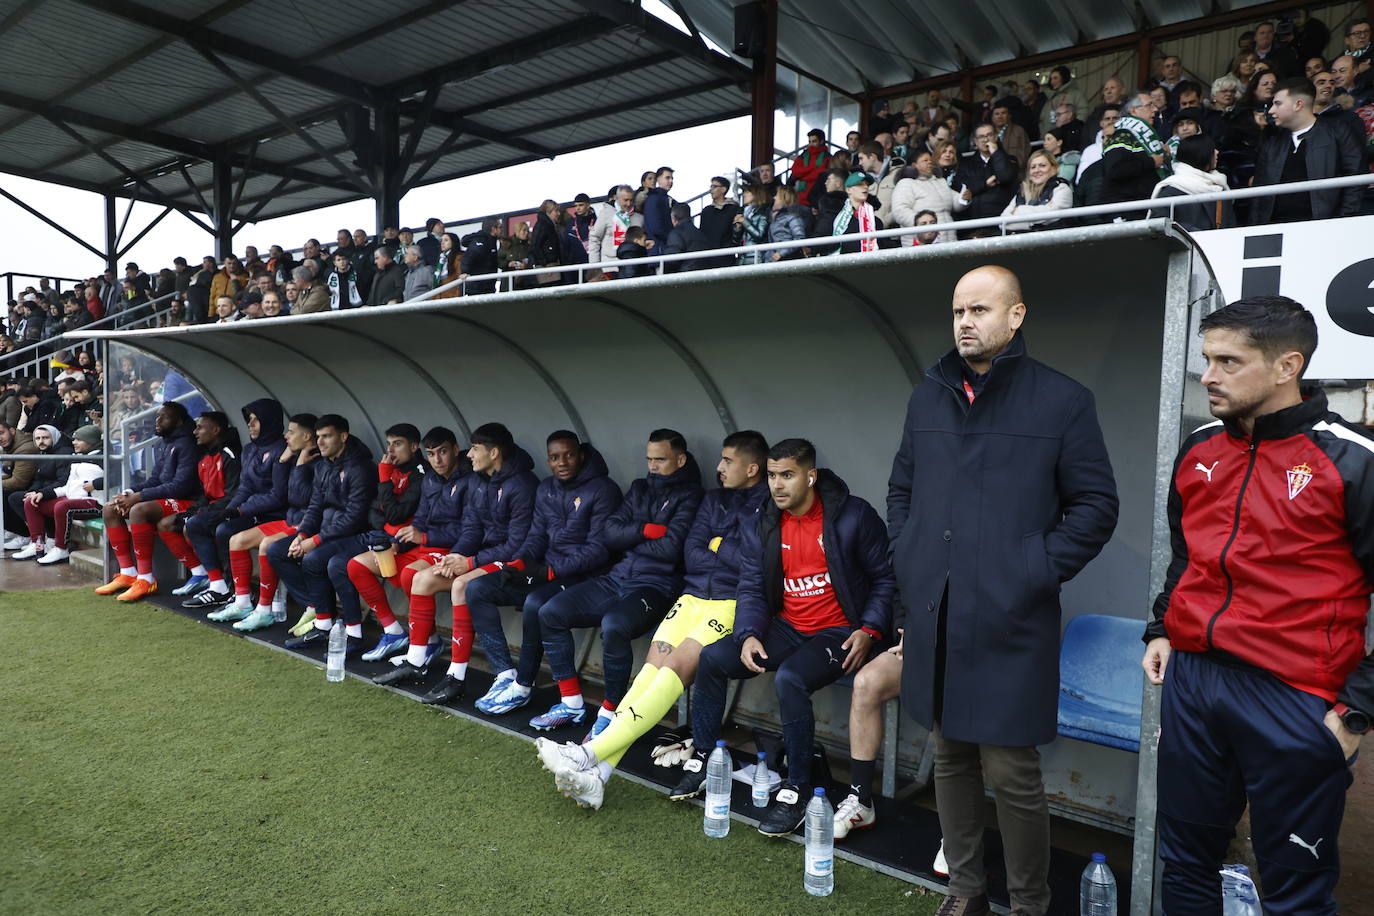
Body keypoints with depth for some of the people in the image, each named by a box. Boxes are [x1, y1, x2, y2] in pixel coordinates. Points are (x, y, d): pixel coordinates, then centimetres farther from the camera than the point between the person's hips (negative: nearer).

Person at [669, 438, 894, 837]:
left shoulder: (854, 516, -7)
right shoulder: (761, 527, 6)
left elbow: (885, 580, -1)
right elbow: (751, 589, 6)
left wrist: (869, 631, -14)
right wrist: (749, 634, -12)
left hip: (838, 632, -5)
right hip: (786, 627, 6)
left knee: (789, 678, -33)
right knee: (712, 657, -12)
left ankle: (797, 790, -15)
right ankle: (702, 760, 5)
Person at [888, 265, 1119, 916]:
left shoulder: (1062, 400, -3)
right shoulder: (928, 397, 11)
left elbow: (1095, 506, -2)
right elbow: (901, 489, 20)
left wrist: (1036, 573, -10)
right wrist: (909, 560, 9)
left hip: (1009, 621, -5)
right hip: (934, 615, 5)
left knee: (1011, 772, 1)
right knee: (950, 756, 16)